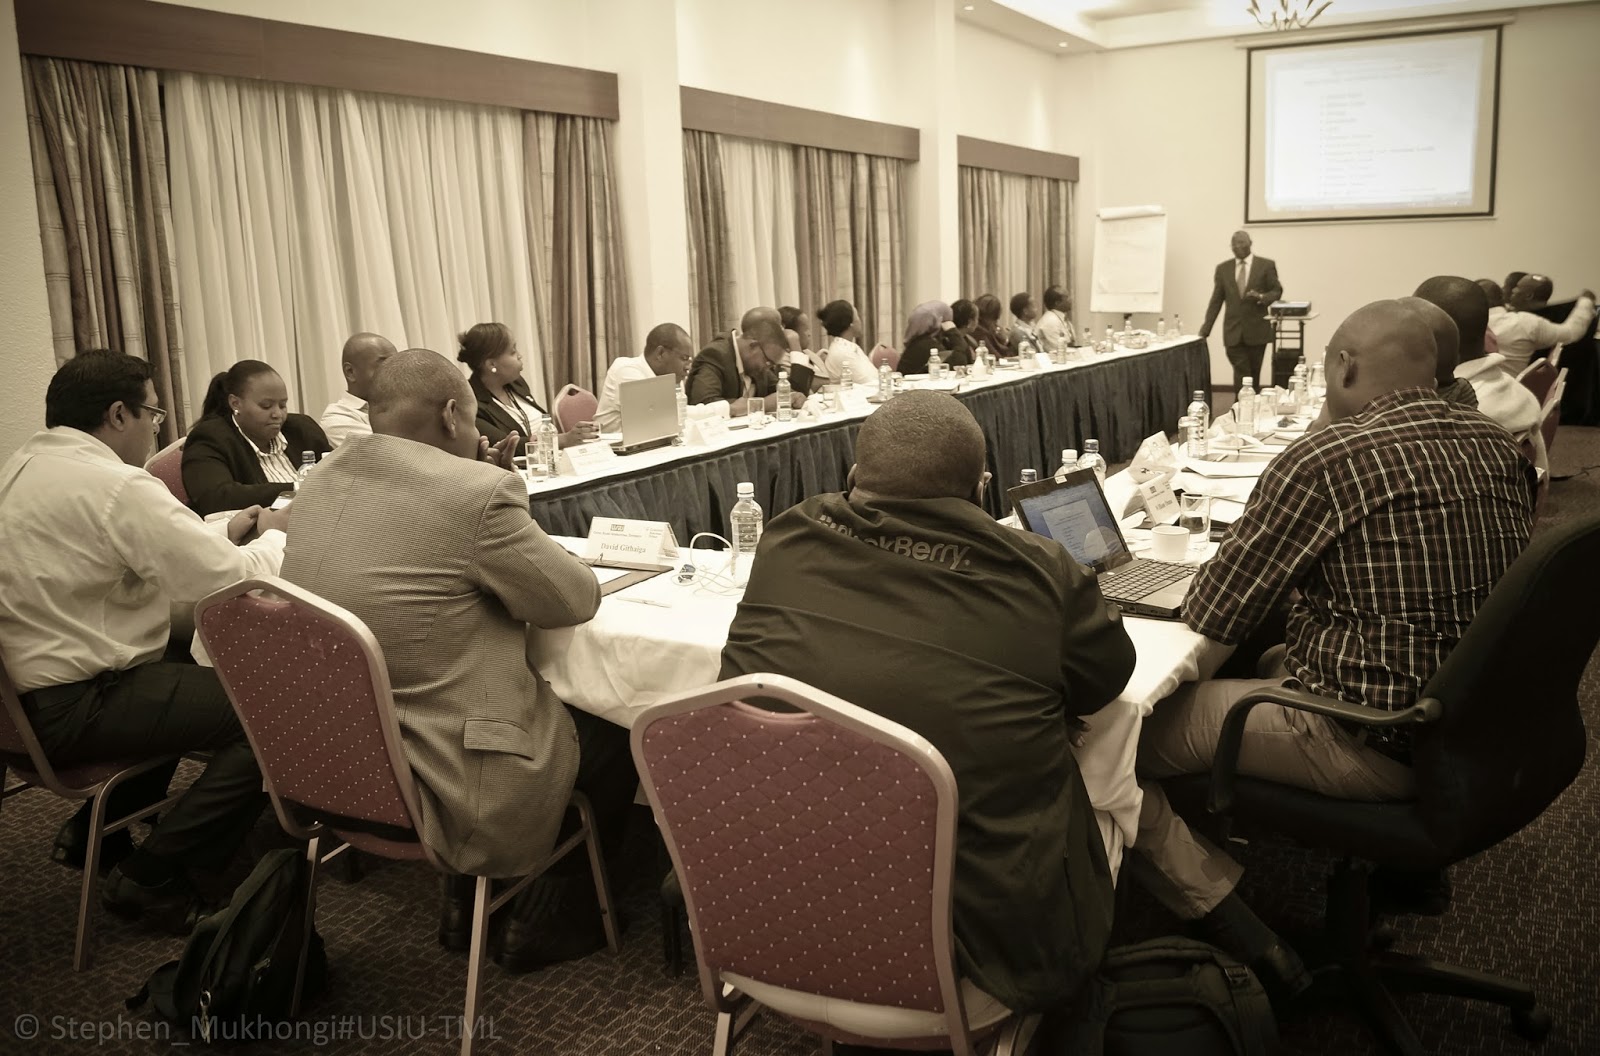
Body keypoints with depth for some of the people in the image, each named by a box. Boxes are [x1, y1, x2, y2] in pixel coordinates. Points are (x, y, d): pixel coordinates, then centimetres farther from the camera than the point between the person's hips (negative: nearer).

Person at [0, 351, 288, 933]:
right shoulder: (118, 486, -20)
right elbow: (231, 582, -22)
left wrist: (226, 530, 10)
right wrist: (275, 536, -3)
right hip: (72, 707, -11)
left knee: (189, 660, 30)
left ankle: (95, 832, 28)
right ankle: (151, 878, -1)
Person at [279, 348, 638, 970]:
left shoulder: (320, 485, 3)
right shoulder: (477, 491, -22)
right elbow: (577, 599, -10)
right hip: (448, 785, -8)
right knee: (620, 728, 15)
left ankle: (466, 904, 37)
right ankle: (550, 921, 26)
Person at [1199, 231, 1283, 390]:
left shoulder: (1266, 265, 2)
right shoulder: (1223, 268, 8)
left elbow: (1277, 291, 4)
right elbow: (1216, 301, 8)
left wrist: (1261, 297, -18)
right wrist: (1206, 328, 2)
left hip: (1257, 330, -1)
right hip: (1233, 331, 1)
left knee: (1253, 375, 8)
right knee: (1241, 374, -7)